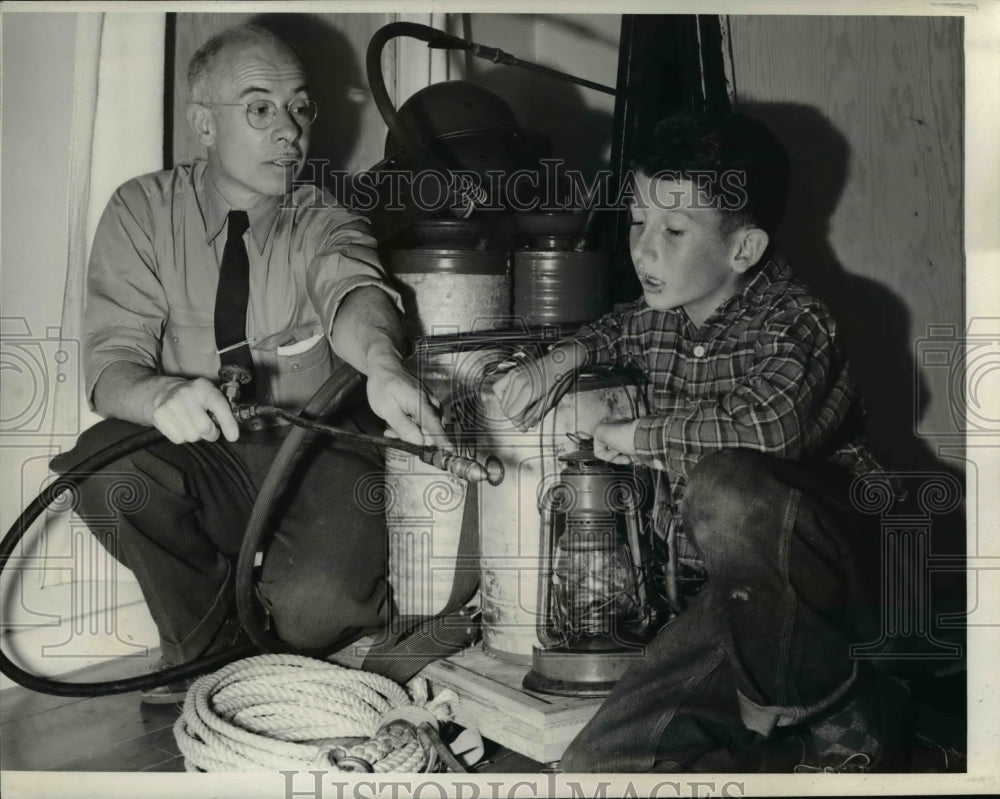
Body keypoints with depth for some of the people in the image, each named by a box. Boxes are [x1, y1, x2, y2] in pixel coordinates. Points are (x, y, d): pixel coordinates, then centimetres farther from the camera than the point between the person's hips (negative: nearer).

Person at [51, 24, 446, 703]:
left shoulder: (324, 220, 0)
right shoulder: (144, 210, -1)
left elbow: (351, 291, -25)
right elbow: (111, 364, -10)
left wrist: (383, 365, -50)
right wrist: (163, 396, -36)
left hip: (316, 462, -1)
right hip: (202, 461, 1)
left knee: (320, 602, -29)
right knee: (105, 465, -30)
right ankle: (206, 648, -3)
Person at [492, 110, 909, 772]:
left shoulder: (793, 325, -15)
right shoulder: (660, 320, 7)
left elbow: (764, 424, -38)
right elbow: (618, 329, 34)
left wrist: (639, 435, -20)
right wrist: (564, 358, 11)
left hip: (821, 564, -6)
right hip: (737, 594, 6)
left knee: (723, 486, -39)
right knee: (596, 765, -10)